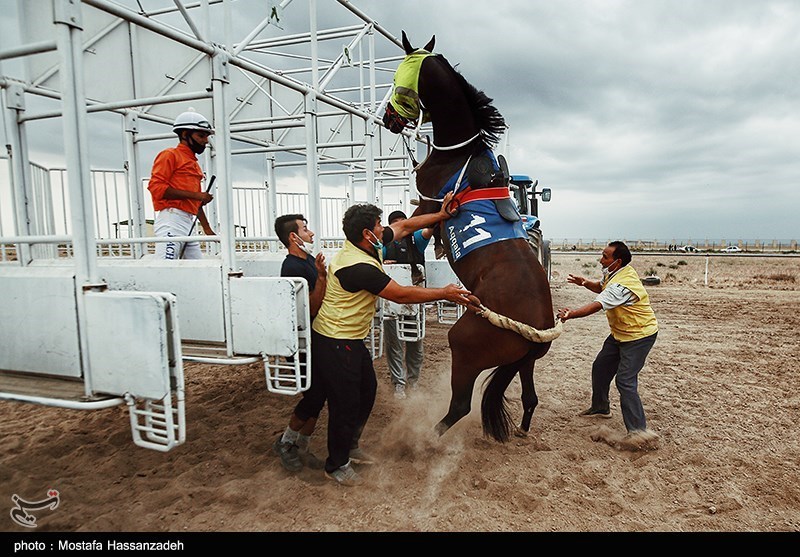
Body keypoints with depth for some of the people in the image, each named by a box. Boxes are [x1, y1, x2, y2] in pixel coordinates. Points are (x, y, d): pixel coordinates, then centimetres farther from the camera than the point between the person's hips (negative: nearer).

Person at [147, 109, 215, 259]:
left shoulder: (195, 164, 26)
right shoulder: (170, 155, 2)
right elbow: (156, 186, -12)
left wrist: (207, 229, 26)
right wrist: (195, 195, -13)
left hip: (189, 224, 9)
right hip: (171, 220, -9)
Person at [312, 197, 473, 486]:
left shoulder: (371, 246, -1)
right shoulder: (358, 267, -29)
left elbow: (404, 226, 12)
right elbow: (401, 295, -25)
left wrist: (440, 215, 9)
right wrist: (444, 294, -16)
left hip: (352, 340, 10)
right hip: (334, 345, -10)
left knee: (367, 390, 20)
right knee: (345, 403, 1)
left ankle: (350, 446, 40)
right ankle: (337, 465, 22)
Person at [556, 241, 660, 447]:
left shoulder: (622, 285, -30)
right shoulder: (612, 272, -1)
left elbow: (596, 306, -36)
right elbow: (602, 287, 17)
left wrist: (571, 314, -40)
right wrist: (586, 283, -2)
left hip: (639, 336, -10)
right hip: (620, 333, 10)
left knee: (625, 380, -16)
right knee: (600, 368, 16)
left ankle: (638, 430, -12)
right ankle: (600, 408, 35)